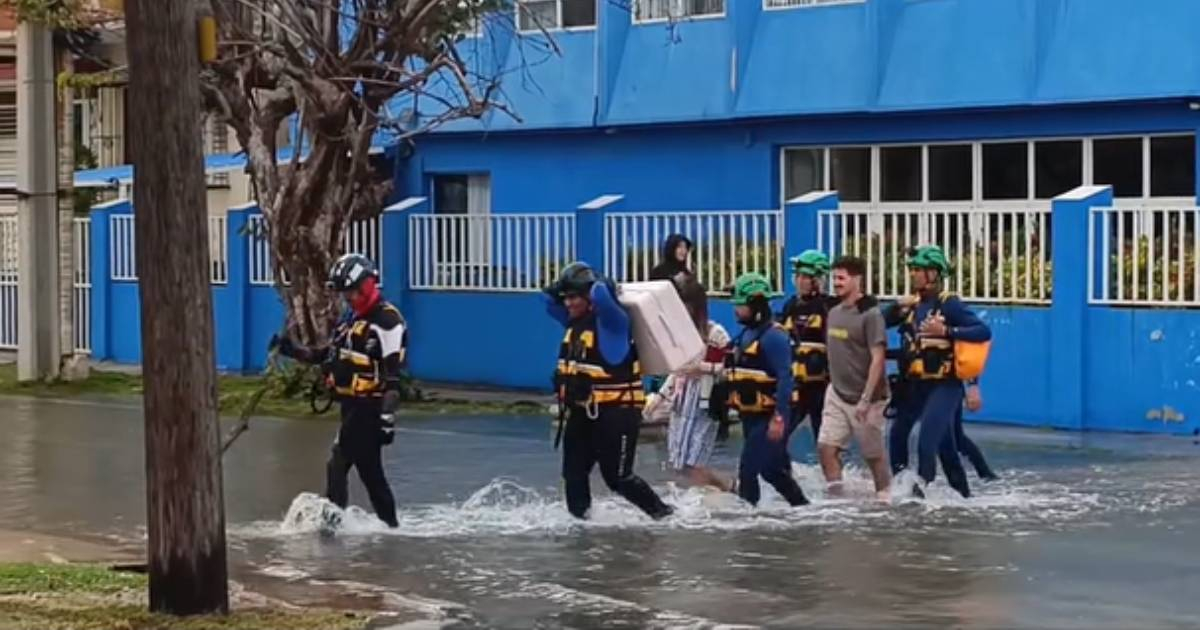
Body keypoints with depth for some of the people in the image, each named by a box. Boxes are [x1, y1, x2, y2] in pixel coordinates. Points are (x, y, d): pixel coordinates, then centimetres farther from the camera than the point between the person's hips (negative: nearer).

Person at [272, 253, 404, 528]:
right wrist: (293, 350, 5)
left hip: (370, 407, -9)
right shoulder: (352, 318, 16)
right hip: (352, 405, 9)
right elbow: (327, 354, 20)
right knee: (368, 468, 12)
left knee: (338, 464, -11)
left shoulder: (387, 320, -13)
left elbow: (393, 374, -19)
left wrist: (388, 417, -23)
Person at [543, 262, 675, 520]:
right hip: (582, 411, 8)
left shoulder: (611, 320, -16)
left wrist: (602, 285, -15)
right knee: (573, 472, 7)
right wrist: (560, 288, 4)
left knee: (618, 477, -2)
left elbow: (601, 295, -35)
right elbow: (550, 300, 21)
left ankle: (662, 513, 13)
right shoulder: (574, 321, 7)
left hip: (617, 412, -8)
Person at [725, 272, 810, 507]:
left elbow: (784, 378, -20)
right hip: (751, 416, 10)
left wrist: (779, 417, -25)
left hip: (768, 417, -10)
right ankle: (803, 506, 29)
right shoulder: (747, 333, 13)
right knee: (772, 470, 17)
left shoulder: (773, 335, -15)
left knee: (747, 470, -11)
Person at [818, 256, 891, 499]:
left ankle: (883, 498, 20)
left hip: (864, 398, -6)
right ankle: (836, 497, 3)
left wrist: (865, 400, -21)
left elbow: (878, 359, -18)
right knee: (826, 446, -5)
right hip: (837, 394, 6)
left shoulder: (870, 314, -14)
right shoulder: (834, 312, 8)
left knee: (873, 454, 5)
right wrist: (834, 384, 15)